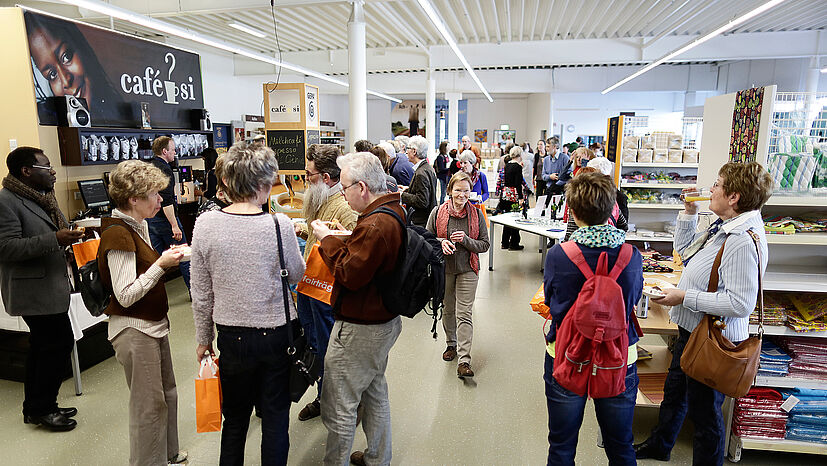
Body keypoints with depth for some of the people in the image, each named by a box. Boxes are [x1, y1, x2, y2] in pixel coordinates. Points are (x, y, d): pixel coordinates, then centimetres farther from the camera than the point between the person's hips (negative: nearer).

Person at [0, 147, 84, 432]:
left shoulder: (43, 197, 15)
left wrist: (71, 235, 8)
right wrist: (55, 240, -28)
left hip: (49, 286, 10)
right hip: (34, 289, -10)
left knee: (43, 347, 16)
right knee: (60, 343, -7)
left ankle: (35, 407, 29)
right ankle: (41, 409, 9)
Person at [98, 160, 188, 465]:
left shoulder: (137, 225, 8)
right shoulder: (118, 234, -21)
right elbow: (125, 296, -23)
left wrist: (167, 258, 2)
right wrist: (161, 264, -23)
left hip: (153, 324, 10)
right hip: (134, 331, -10)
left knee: (167, 394, 21)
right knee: (149, 405, 5)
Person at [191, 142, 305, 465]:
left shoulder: (205, 224, -10)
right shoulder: (279, 225, -17)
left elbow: (201, 294, -2)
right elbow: (296, 274, 0)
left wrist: (203, 338, 11)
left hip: (232, 337, 2)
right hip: (278, 335, -2)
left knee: (235, 417, 22)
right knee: (275, 418, 15)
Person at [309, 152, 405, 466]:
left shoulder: (374, 225, -28)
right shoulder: (395, 211, 4)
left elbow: (349, 274, -25)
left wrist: (327, 239, -13)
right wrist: (343, 240, 3)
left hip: (359, 330, -11)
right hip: (385, 320, 11)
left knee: (338, 407, 6)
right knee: (375, 392, 26)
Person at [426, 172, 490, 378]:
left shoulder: (476, 214, -3)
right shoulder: (438, 212, -3)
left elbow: (485, 244, 0)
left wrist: (466, 240, -18)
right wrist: (441, 242, -18)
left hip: (467, 270, -1)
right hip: (444, 268, 2)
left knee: (464, 314, -7)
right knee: (447, 309, 16)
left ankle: (464, 361, -5)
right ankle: (451, 344, 39)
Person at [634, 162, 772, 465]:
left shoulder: (744, 241, -28)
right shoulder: (724, 227, 3)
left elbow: (740, 304, -31)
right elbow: (685, 249, 19)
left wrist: (686, 297, -25)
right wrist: (689, 212, 8)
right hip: (692, 330, 11)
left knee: (704, 411, 9)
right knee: (674, 391, 28)